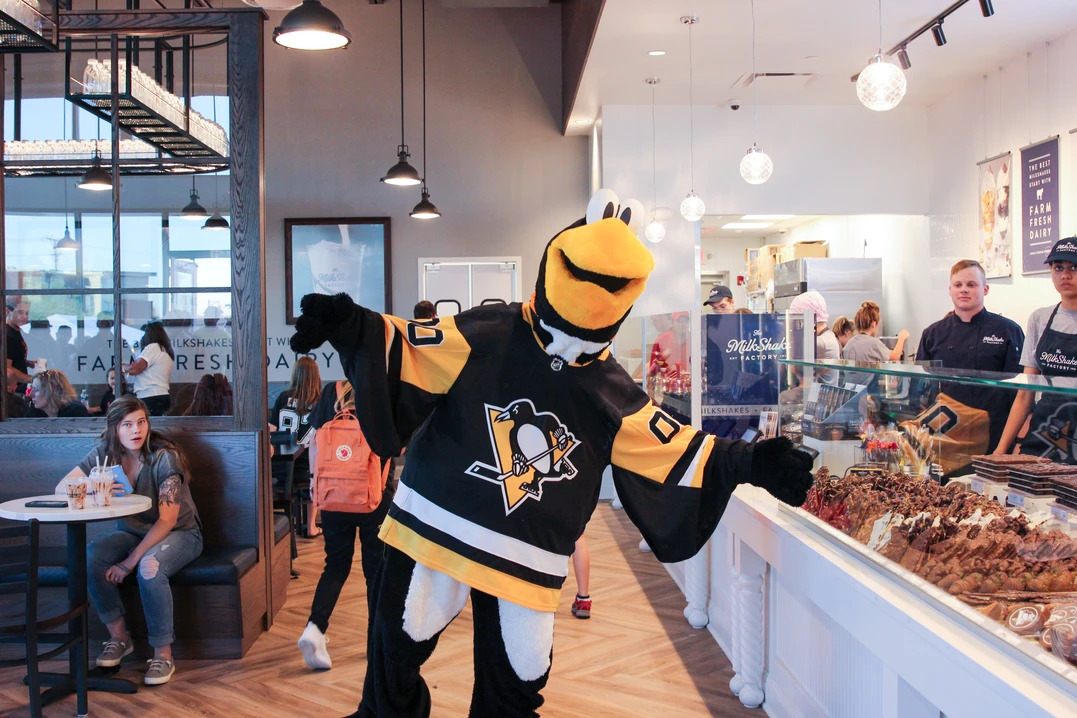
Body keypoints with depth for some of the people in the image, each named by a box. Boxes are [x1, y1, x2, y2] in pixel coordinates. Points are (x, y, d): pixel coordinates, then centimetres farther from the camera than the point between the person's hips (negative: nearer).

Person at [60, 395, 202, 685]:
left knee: (149, 567, -36)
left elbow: (167, 520, -22)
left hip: (180, 533, -5)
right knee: (91, 555, -25)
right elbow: (62, 488, -7)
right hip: (133, 532, 5)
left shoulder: (164, 456, -20)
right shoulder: (105, 452, -5)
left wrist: (130, 562, -27)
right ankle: (119, 636, -9)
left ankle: (163, 655, -22)